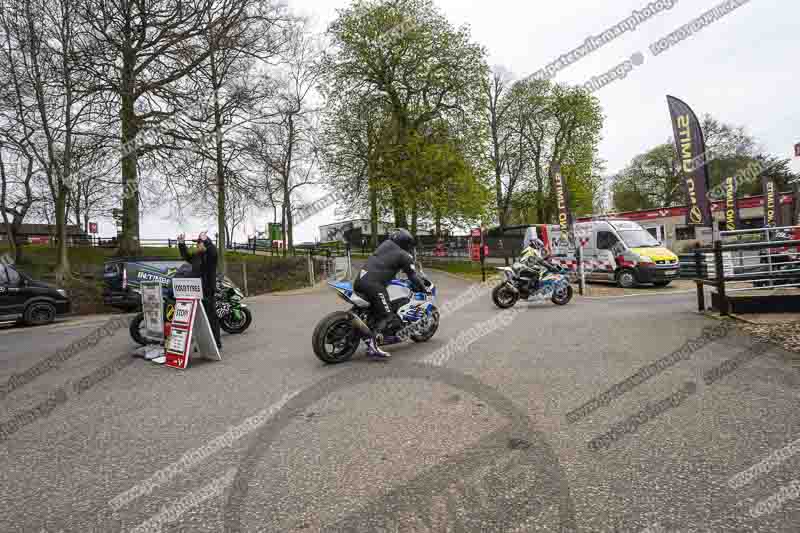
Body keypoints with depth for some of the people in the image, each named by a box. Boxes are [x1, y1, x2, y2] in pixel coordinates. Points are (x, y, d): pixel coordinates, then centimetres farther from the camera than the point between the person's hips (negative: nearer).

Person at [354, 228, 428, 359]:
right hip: (374, 285, -8)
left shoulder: (385, 244, 21)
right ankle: (373, 345, -20)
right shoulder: (404, 256, 2)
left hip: (359, 280, 8)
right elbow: (412, 276, 5)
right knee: (386, 316, -5)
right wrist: (424, 288, 19)